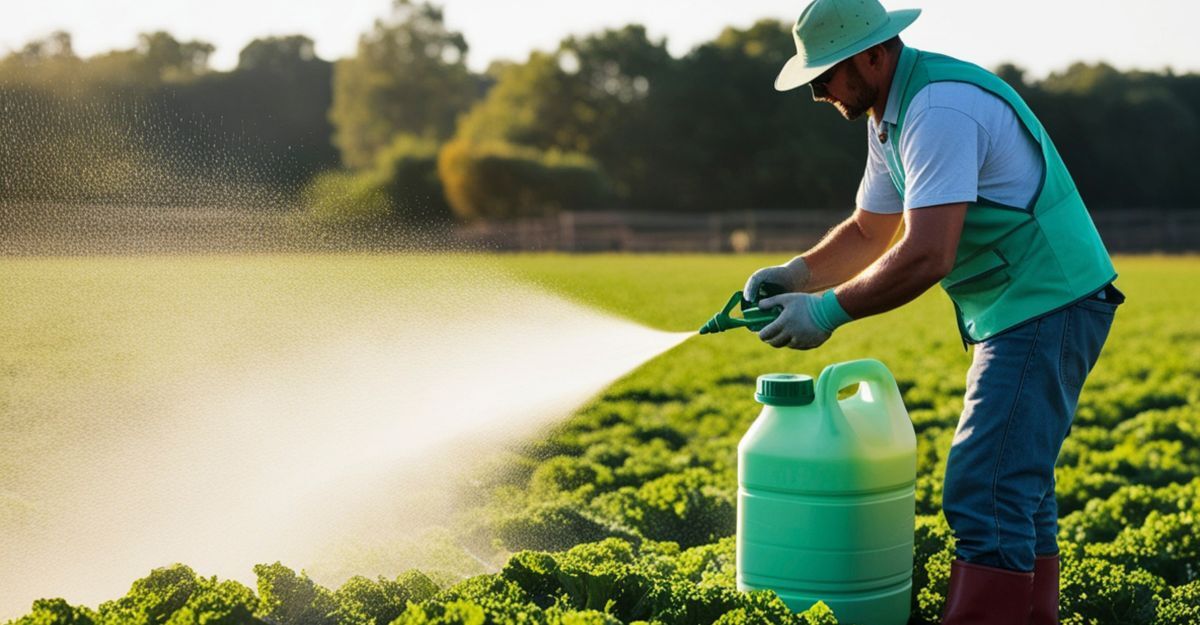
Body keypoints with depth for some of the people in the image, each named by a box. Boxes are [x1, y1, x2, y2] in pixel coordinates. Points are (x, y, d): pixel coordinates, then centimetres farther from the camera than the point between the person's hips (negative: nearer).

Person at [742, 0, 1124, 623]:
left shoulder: (940, 109, -22)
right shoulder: (890, 115, 12)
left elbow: (926, 256, -28)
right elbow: (868, 232, 20)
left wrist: (828, 310, -19)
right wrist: (796, 273, 4)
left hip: (1047, 307, -11)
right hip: (1023, 313, 11)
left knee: (984, 495, -14)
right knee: (1015, 489, 16)